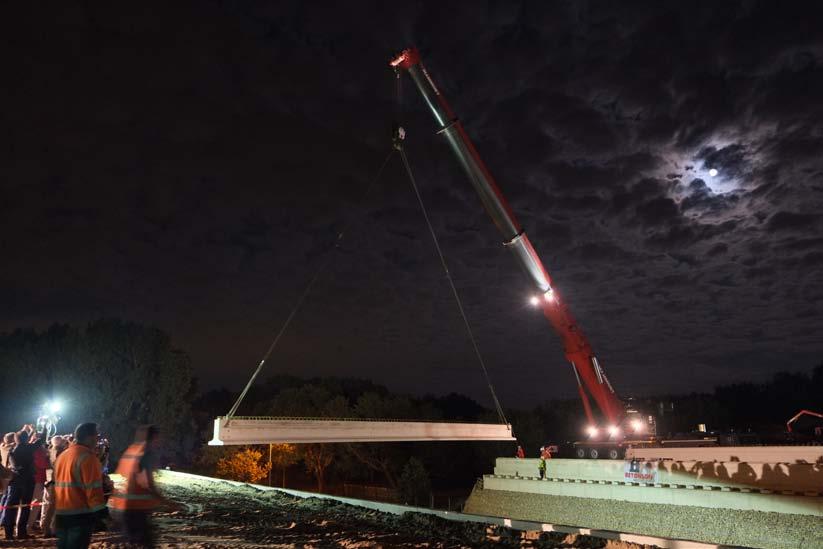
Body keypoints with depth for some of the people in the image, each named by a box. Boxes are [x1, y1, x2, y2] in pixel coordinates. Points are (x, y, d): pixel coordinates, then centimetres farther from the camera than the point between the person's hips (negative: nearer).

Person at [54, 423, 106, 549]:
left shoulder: (62, 455, 14)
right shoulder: (87, 456, -15)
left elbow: (58, 484, 20)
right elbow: (93, 488, -19)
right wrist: (101, 512, -14)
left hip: (61, 514, 9)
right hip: (80, 515, -9)